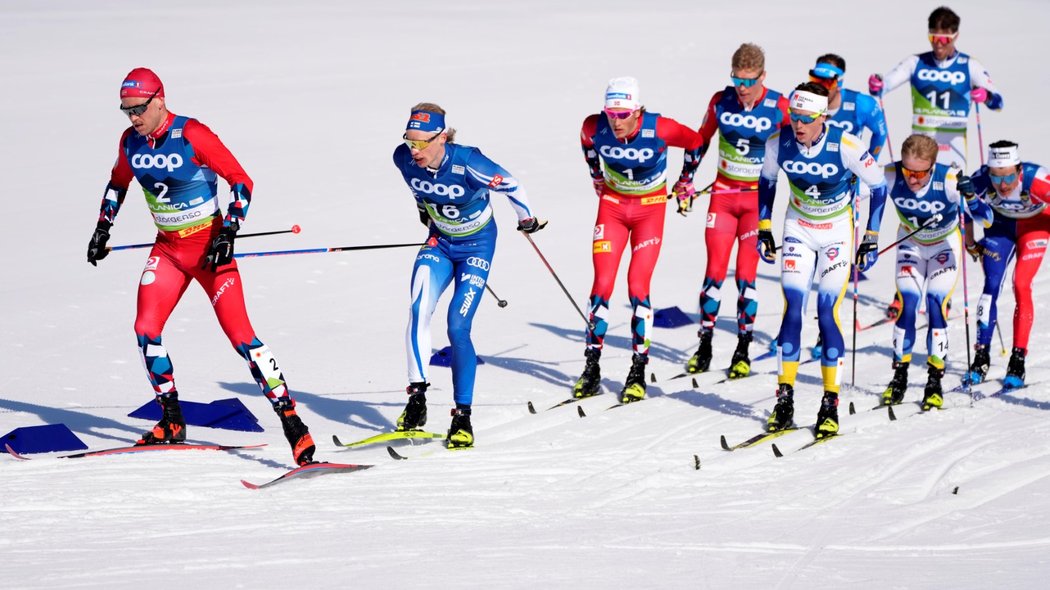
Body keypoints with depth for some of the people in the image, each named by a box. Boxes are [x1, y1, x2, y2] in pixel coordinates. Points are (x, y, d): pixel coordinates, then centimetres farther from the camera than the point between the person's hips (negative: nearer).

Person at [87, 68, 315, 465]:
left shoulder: (193, 136, -19)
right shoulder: (131, 142, 0)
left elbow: (241, 181, -16)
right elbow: (117, 183, 22)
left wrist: (228, 232, -25)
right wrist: (103, 228, 18)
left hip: (209, 247, -6)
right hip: (168, 248, 6)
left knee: (239, 334, -14)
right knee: (146, 330, -4)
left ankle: (290, 419, -13)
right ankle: (172, 423, 11)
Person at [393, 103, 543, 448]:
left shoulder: (468, 164, -31)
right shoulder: (403, 159, -16)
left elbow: (510, 185, -15)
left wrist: (527, 218, 1)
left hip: (477, 245, -4)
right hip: (440, 242, 4)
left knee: (457, 327, -13)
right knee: (418, 311, -19)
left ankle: (463, 417, -5)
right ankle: (417, 398, -13)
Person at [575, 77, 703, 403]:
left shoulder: (659, 129, -27)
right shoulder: (594, 127, -19)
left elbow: (694, 142, -5)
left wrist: (686, 181, 7)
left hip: (650, 207, -2)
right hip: (612, 205, 2)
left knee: (638, 286, -10)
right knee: (602, 284, -5)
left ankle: (638, 373, -2)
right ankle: (591, 370, 3)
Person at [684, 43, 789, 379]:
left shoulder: (780, 108, -12)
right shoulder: (721, 102, -3)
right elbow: (700, 142, 11)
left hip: (759, 197, -2)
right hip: (723, 194, 2)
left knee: (746, 275, -4)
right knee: (715, 271, -1)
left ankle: (743, 351, 6)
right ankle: (704, 347, 8)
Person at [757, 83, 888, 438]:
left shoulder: (846, 147, -25)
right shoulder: (778, 144, -16)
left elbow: (878, 186, -10)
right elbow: (767, 180, 6)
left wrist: (871, 239, -8)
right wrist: (763, 229, 6)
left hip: (837, 232, -3)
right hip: (798, 229, 3)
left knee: (827, 312, -12)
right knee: (792, 308, -8)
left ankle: (831, 405, -4)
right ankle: (784, 400, -3)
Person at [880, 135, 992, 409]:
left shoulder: (949, 181, -33)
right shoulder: (891, 176, -27)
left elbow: (986, 218, -34)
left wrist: (970, 196, -53)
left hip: (945, 246, -2)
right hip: (911, 244, 2)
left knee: (936, 305, -14)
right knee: (907, 304, -12)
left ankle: (935, 381, -4)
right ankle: (899, 376, 3)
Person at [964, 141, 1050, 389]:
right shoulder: (979, 181, -30)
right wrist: (969, 243, 2)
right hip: (1001, 223, 2)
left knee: (1021, 286, -14)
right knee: (991, 285, -8)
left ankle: (1018, 360, -7)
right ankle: (982, 356, 1)